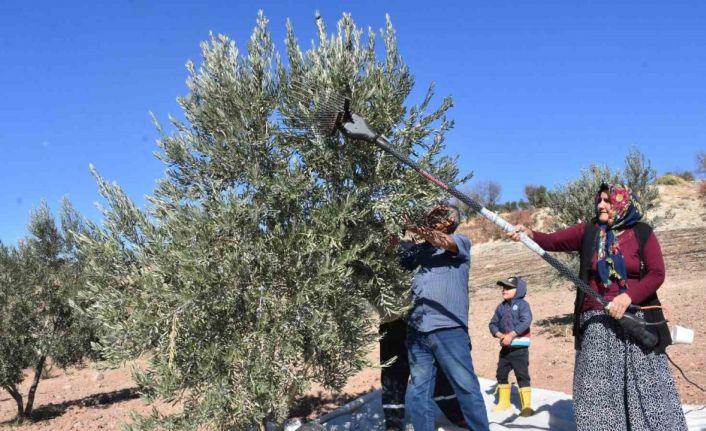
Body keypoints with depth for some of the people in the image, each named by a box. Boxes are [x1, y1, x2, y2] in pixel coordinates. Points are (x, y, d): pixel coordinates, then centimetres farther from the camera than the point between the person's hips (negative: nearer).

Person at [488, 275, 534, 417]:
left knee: (522, 376, -5)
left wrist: (511, 335, -23)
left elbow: (526, 321, -22)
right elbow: (493, 324, 8)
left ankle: (527, 406, 2)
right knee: (501, 374, 14)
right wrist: (500, 335, -12)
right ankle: (504, 402, 29)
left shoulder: (522, 304, -8)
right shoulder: (501, 307, 10)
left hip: (519, 347, -7)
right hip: (505, 348, 7)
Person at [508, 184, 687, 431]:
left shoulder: (642, 234, 2)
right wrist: (529, 234, -24)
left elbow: (656, 274, -4)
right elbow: (553, 241, -4)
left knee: (644, 386, 5)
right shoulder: (587, 232, 6)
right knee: (597, 387, 6)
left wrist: (628, 297, -17)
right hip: (596, 324, 1)